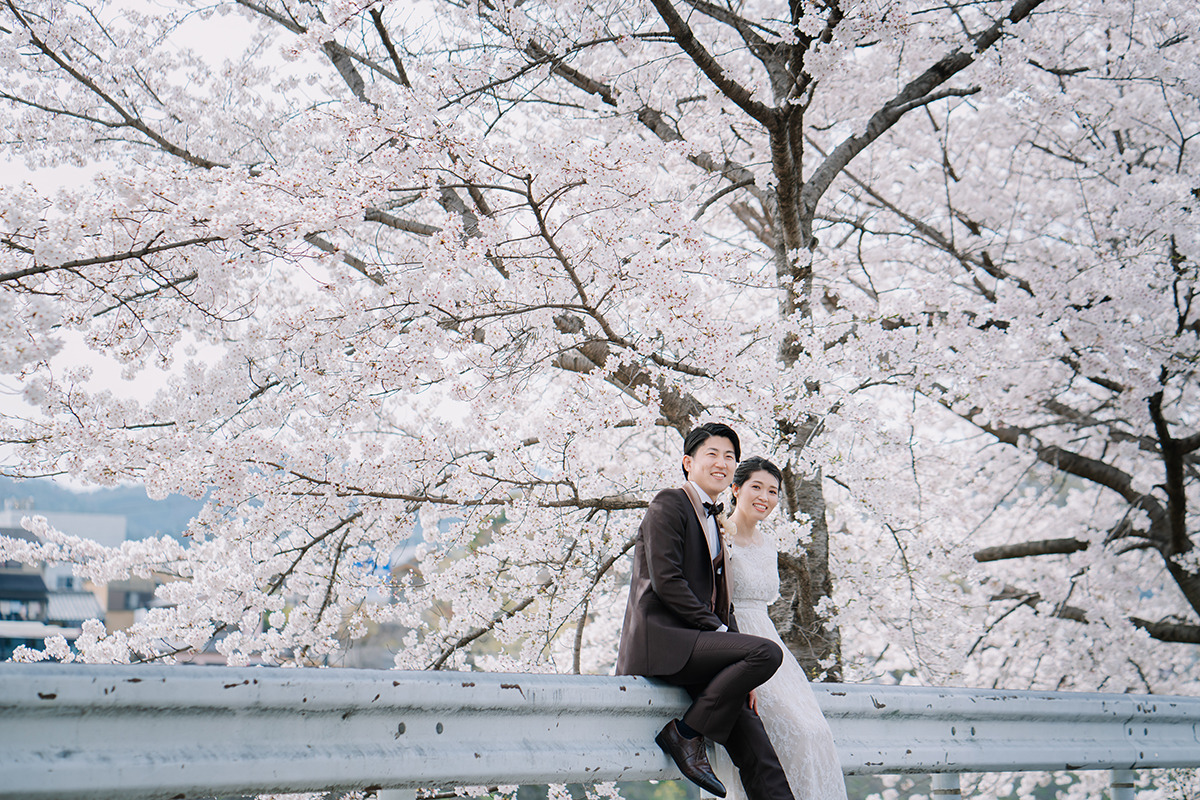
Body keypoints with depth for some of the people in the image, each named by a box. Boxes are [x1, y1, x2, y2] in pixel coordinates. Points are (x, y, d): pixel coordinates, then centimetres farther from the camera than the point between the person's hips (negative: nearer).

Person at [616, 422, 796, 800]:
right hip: (662, 640, -8)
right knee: (766, 652, -27)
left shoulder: (713, 520, 26)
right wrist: (717, 630, -13)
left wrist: (741, 677, 10)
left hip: (696, 642, 8)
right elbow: (665, 580, -12)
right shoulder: (670, 504, 0)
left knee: (753, 745, -7)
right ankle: (686, 733, -18)